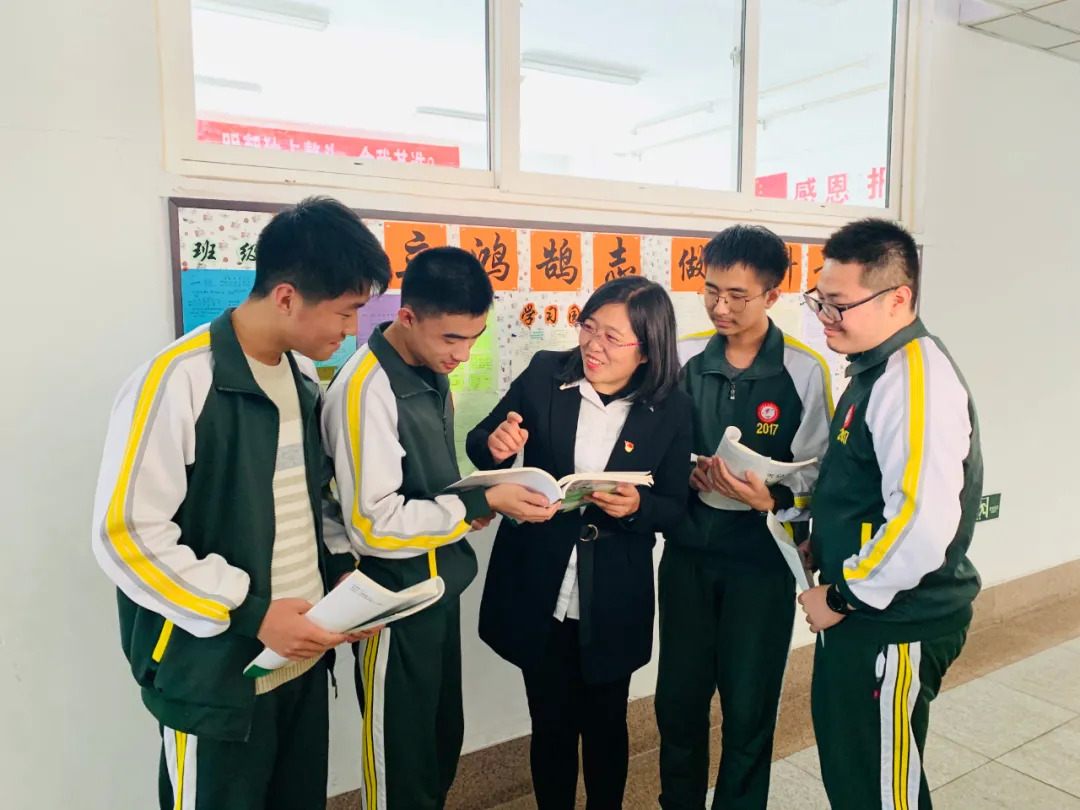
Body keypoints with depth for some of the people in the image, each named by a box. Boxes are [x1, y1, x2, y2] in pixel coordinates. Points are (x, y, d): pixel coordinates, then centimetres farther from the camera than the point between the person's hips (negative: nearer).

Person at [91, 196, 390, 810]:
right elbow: (126, 534, -18)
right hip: (216, 680, -7)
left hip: (306, 661, 7)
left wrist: (341, 572, 1)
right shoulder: (177, 381, -19)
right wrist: (251, 612, -20)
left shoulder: (304, 375, 5)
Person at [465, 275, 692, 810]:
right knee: (551, 726, 17)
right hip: (538, 593, 1)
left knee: (605, 726, 19)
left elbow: (674, 506, -3)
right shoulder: (544, 374, -8)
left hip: (613, 602, 0)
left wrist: (637, 506, -25)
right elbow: (477, 443, 1)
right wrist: (495, 445, -22)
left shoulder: (670, 410, -9)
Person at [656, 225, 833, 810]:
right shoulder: (682, 358, 0)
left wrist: (772, 499, -25)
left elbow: (817, 475, -7)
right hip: (687, 551, 3)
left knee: (747, 708, 9)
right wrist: (683, 472, -10)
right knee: (678, 697, 14)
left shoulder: (806, 371, -10)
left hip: (762, 558, -3)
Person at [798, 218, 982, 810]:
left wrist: (843, 596, -18)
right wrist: (821, 545, 9)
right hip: (858, 613, 9)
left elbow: (923, 523, -30)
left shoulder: (917, 379, -23)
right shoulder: (873, 369, 9)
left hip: (895, 627, -9)